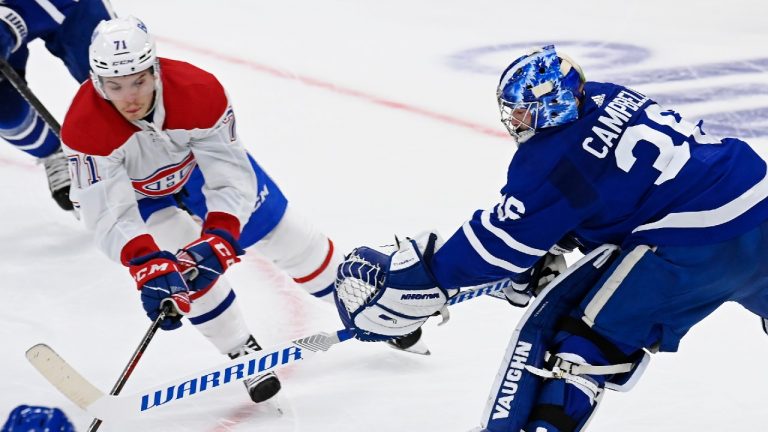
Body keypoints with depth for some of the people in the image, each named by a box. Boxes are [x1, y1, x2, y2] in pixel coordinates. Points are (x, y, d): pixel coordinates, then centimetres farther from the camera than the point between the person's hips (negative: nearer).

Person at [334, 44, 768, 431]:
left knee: (584, 334, -1)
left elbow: (501, 239, -7)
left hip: (699, 241, -9)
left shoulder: (553, 156, -12)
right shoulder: (604, 98, 11)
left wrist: (426, 277, -1)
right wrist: (546, 251, 24)